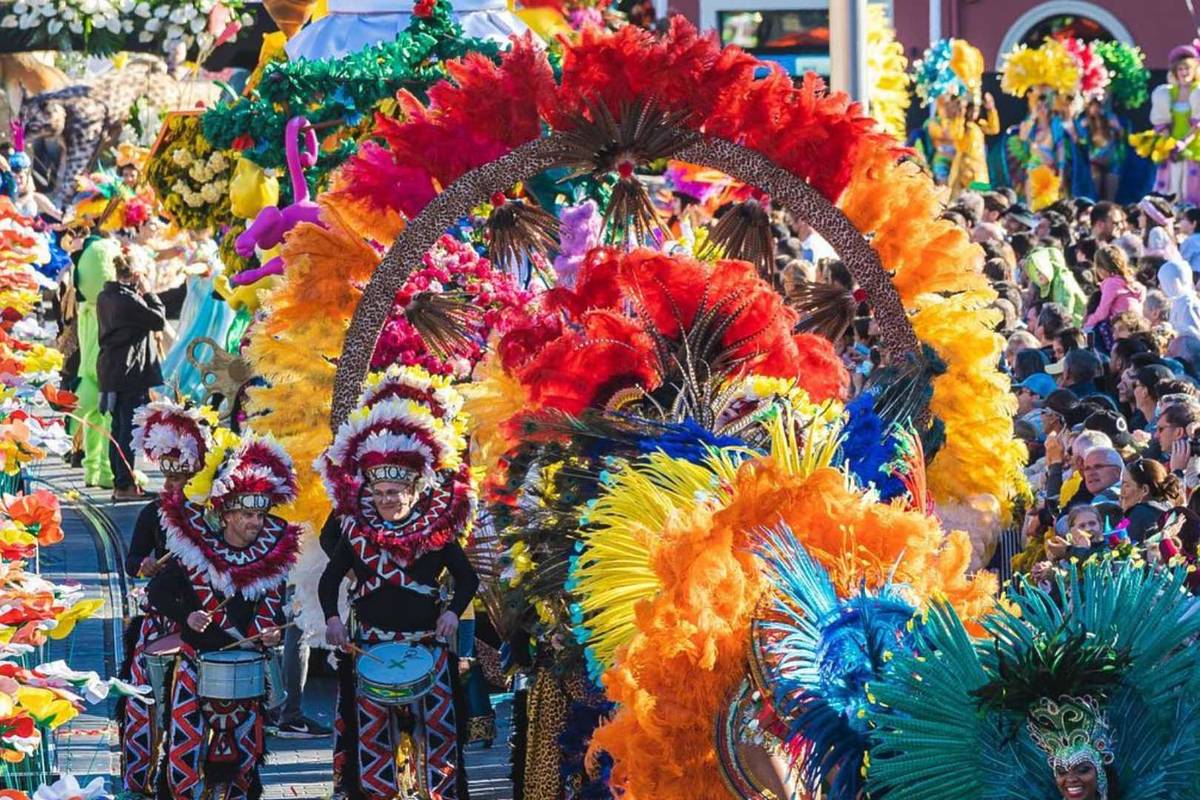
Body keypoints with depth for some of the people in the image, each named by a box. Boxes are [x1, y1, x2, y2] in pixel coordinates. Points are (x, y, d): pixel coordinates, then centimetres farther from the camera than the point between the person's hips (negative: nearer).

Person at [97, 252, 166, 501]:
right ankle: (125, 485, -5)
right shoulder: (129, 300, -17)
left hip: (110, 368, 9)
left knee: (118, 427, 12)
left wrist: (141, 294, 7)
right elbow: (159, 320, -11)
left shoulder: (105, 298, 9)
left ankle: (119, 483, 16)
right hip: (132, 370, -9)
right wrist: (147, 292, -3)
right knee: (129, 428, -5)